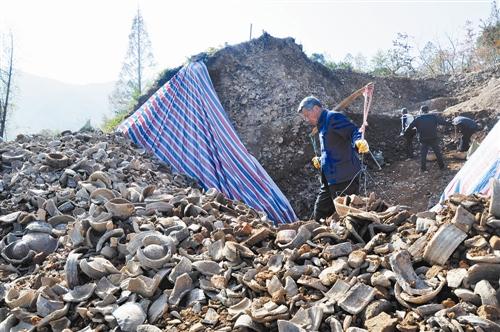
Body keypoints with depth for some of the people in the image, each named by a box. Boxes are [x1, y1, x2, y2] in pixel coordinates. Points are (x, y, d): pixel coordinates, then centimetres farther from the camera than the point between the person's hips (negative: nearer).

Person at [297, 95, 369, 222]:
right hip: (330, 178, 10)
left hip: (344, 177, -10)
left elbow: (354, 131, -21)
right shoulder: (323, 125, 22)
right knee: (320, 213, 15)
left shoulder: (333, 117, -7)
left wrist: (359, 142, -40)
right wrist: (321, 161, 22)